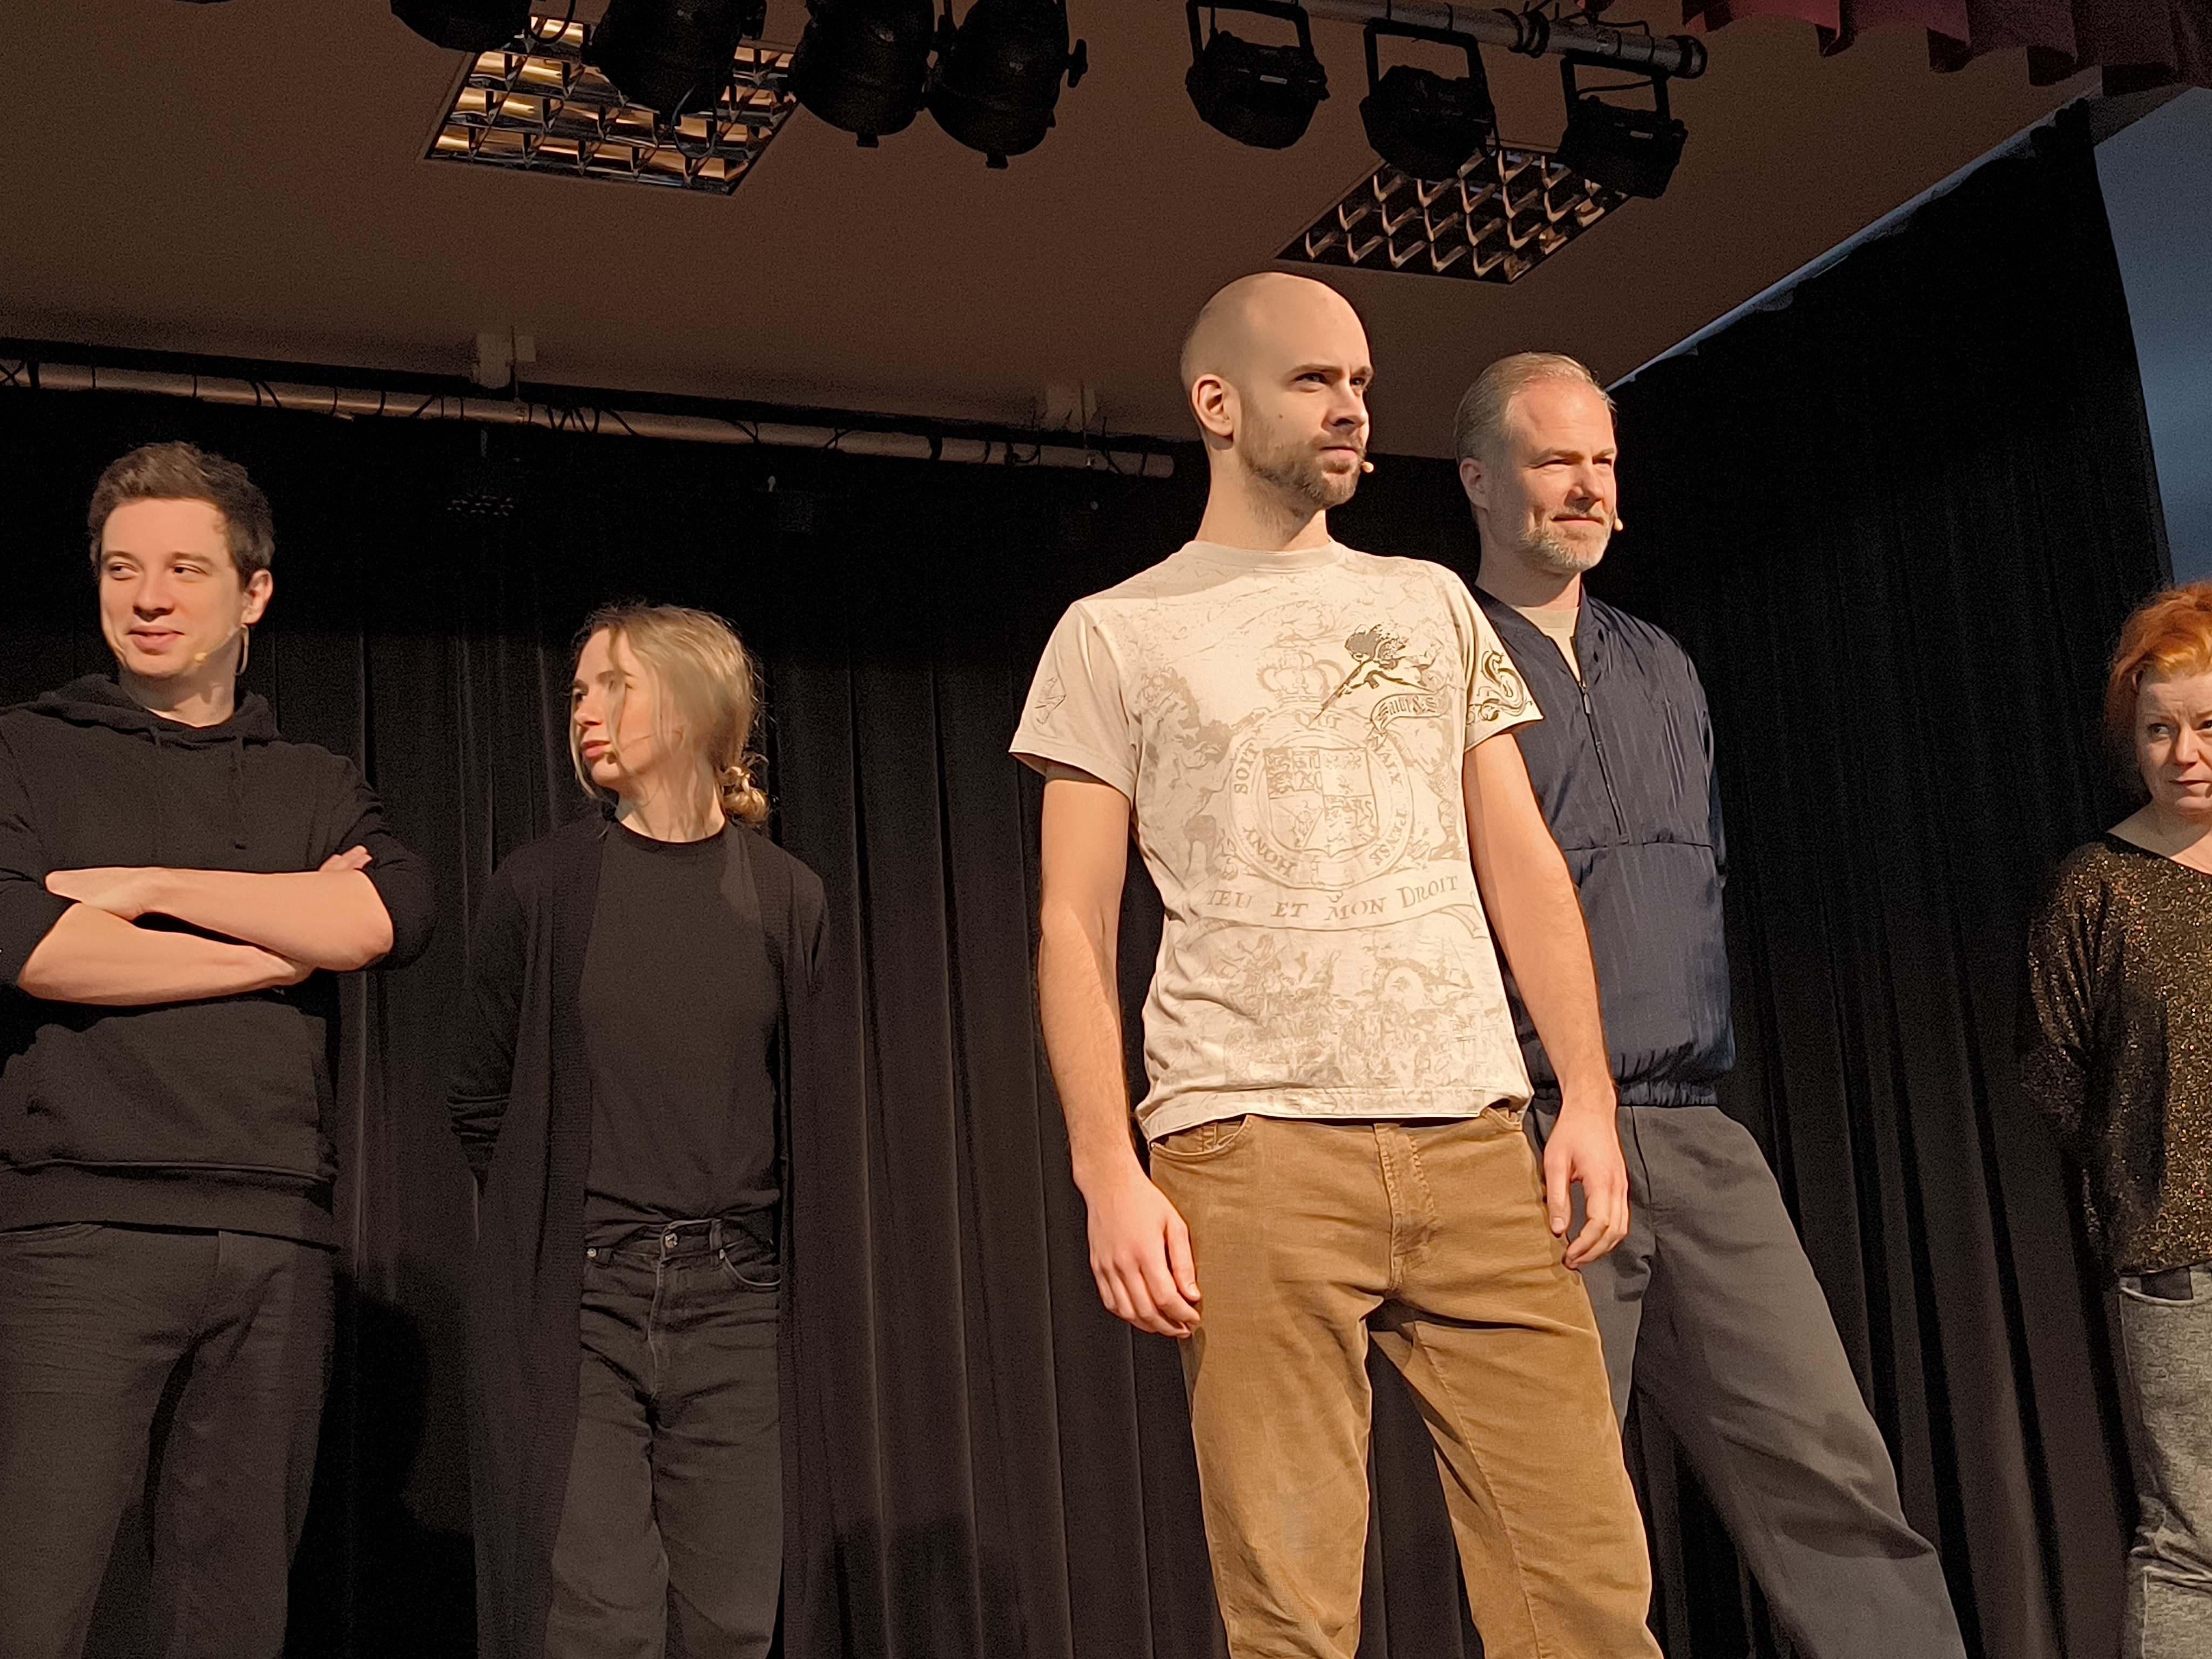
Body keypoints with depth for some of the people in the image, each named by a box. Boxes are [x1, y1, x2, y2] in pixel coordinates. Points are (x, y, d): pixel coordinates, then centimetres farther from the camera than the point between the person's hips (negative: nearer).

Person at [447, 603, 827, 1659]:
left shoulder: (787, 900, 5)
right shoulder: (543, 887, 1)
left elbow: (808, 1116, 11)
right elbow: (480, 1105, 8)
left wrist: (746, 1257, 9)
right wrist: (556, 1232, 8)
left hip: (731, 1306, 2)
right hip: (572, 1305, -1)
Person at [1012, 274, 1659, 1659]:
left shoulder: (1434, 604, 18)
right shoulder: (1117, 634, 8)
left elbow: (1523, 866, 15)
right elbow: (1077, 927, 3)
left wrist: (1590, 1095, 3)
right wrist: (1111, 1174, -8)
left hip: (1475, 1140, 3)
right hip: (1255, 1152, -3)